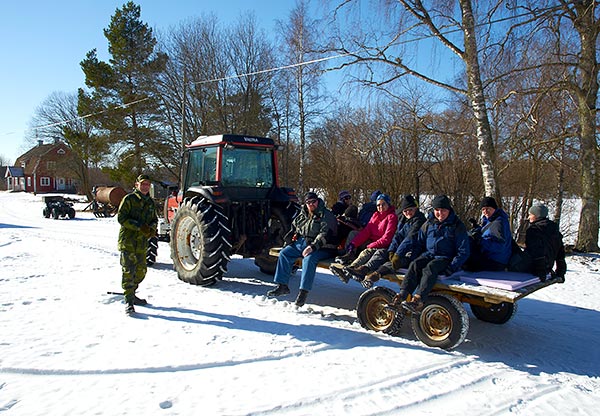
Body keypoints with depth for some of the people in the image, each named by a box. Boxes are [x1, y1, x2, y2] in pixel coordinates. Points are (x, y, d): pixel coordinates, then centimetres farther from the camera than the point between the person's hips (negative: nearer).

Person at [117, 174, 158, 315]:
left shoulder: (150, 202, 13)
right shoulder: (129, 199, -7)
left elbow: (154, 219, 20)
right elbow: (121, 218, -14)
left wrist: (152, 228, -3)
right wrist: (139, 227, -22)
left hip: (142, 242, 7)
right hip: (128, 241, -7)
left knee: (141, 270, 15)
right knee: (128, 271, -8)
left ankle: (131, 294, 34)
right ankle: (128, 301, -4)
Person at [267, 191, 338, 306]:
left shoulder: (326, 216, -8)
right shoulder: (302, 214, 14)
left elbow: (325, 235, -21)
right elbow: (294, 227, 32)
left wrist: (313, 247, -33)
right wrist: (292, 236, 12)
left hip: (321, 248, -7)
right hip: (301, 243, 7)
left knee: (309, 259, -35)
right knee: (284, 253, -5)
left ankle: (304, 291, -30)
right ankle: (282, 286, -1)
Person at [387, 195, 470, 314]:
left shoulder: (457, 226, 1)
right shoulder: (429, 223, 12)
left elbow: (463, 252, -3)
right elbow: (419, 242, 20)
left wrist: (452, 267, -15)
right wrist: (417, 257, 3)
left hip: (445, 258, -4)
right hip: (429, 254, 4)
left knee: (430, 268, -35)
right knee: (414, 264, -28)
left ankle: (418, 300, -52)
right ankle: (400, 297, -43)